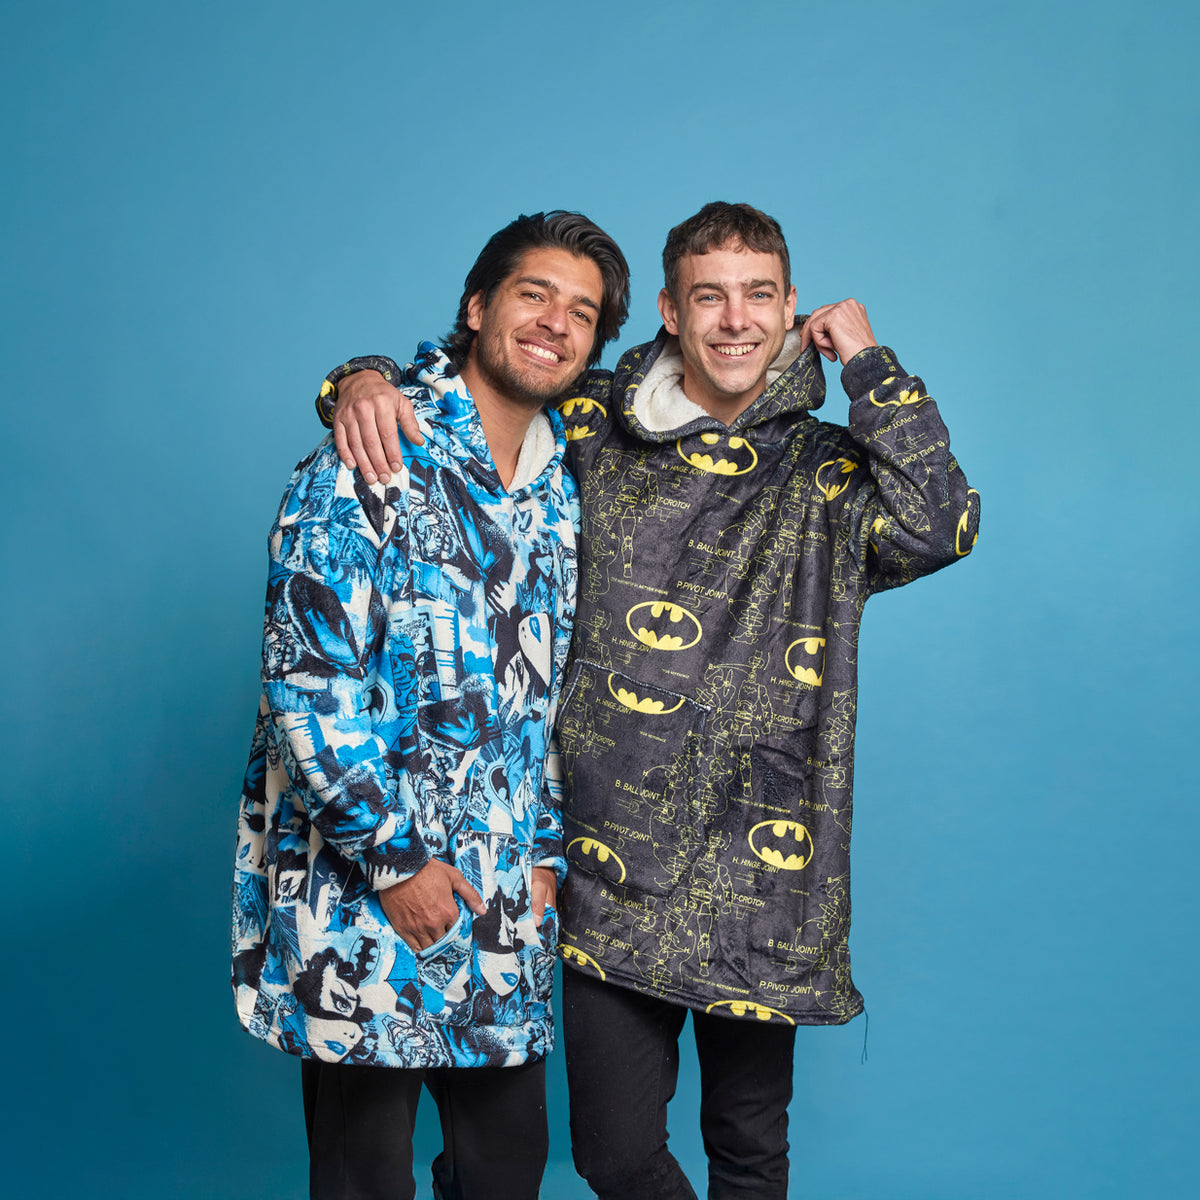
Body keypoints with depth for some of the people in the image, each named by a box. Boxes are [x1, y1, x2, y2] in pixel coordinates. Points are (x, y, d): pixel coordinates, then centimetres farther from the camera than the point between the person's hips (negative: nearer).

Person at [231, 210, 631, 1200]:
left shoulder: (565, 490, 11)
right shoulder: (373, 460, -10)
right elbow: (309, 676, -16)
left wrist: (547, 851, 11)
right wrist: (393, 855, -15)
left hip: (504, 897, 6)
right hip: (362, 889, -6)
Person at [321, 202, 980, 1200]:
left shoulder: (830, 472, 3)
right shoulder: (596, 433, 4)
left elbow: (941, 529, -15)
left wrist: (868, 358, -8)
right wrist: (366, 382, -9)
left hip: (757, 875, 0)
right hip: (614, 868, 0)